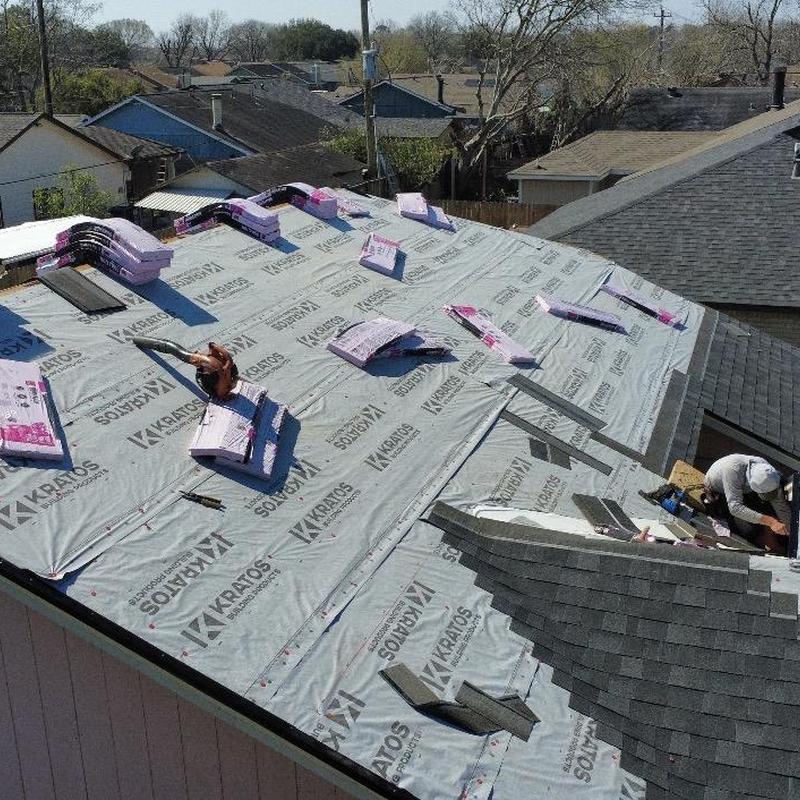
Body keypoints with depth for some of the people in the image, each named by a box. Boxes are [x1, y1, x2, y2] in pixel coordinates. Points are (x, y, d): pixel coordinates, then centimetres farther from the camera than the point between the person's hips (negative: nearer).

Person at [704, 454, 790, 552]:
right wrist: (770, 521, -54)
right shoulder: (733, 470, -44)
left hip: (743, 489, 5)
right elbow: (735, 507, -48)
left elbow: (780, 504, -19)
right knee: (748, 529, -19)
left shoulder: (766, 471, -28)